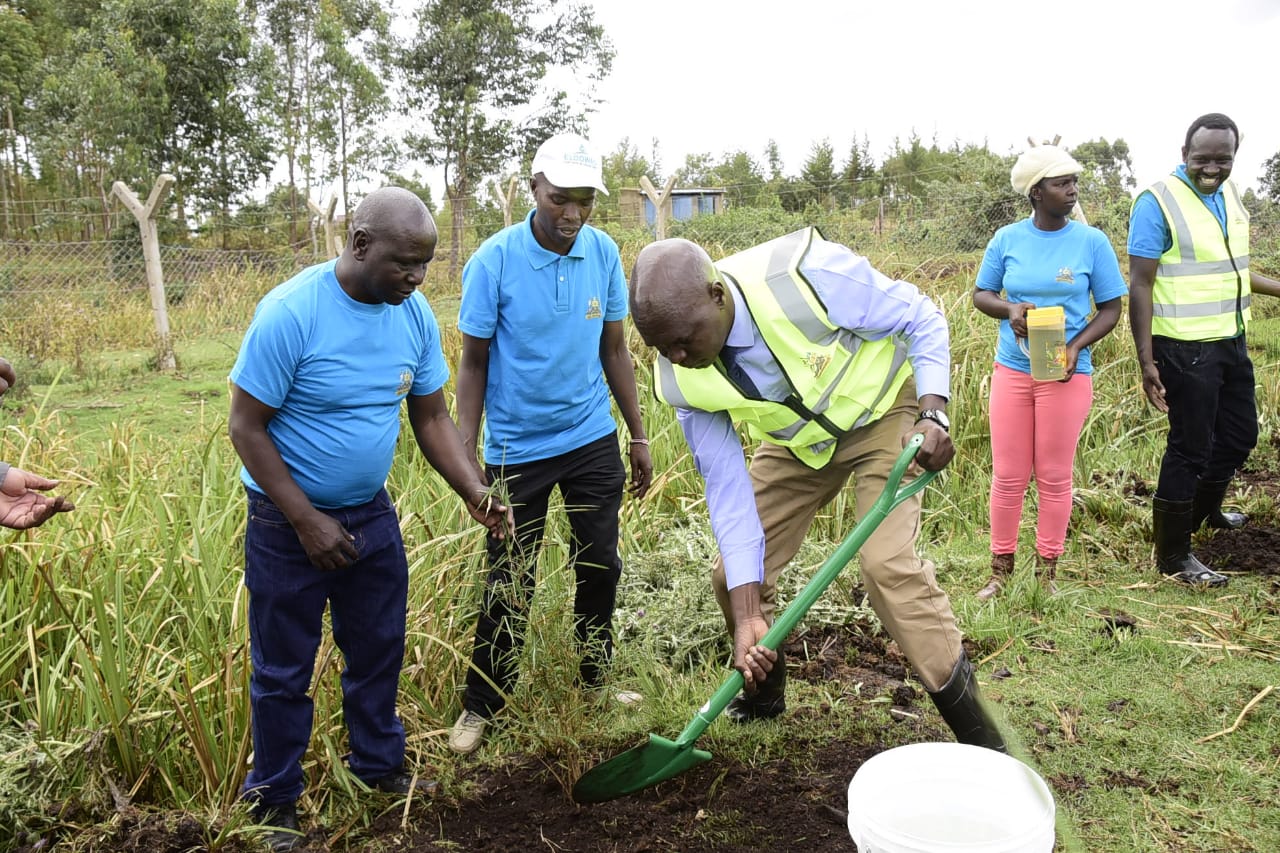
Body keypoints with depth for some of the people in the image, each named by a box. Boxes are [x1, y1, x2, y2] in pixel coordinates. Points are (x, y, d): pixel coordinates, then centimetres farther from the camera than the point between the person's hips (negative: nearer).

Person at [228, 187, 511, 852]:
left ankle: (378, 765, 40)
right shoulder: (290, 312, -23)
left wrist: (473, 490, -13)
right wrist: (307, 523, -19)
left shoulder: (415, 314, -6)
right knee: (284, 670, 10)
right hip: (289, 523, -5)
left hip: (372, 515, 5)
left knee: (379, 648, 18)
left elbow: (432, 416, 1)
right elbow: (247, 429, -18)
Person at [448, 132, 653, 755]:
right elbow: (474, 364, -8)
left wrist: (638, 436, 8)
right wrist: (464, 461, -13)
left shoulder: (603, 253, -4)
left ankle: (595, 680, 34)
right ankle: (481, 705, 22)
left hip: (593, 439, 4)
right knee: (509, 582, 4)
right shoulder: (493, 261, -15)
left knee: (599, 565, 12)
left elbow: (613, 349, 6)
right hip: (516, 447, -3)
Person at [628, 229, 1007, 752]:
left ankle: (973, 726, -4)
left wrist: (932, 413, -33)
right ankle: (764, 693, 30)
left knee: (888, 562, -22)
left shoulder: (806, 275, -36)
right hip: (798, 440, 4)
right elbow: (728, 487, -16)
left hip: (881, 411, -4)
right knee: (733, 574, 1)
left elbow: (922, 320, -19)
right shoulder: (681, 380, -23)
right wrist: (748, 615, -20)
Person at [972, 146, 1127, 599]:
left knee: (1055, 477, 6)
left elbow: (1110, 309, 1)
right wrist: (1009, 309, -14)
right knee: (1008, 476, 6)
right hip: (1012, 370, 1)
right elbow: (981, 294, 8)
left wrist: (1076, 347, -16)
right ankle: (1000, 570, 20)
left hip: (1067, 374, -1)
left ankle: (1047, 573, 21)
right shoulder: (1007, 239, 0)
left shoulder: (1091, 241, -3)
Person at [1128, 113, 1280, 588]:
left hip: (1231, 342, 8)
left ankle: (1204, 511, 46)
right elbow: (1140, 285, -18)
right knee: (1190, 447, -1)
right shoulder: (1157, 202, -15)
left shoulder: (1229, 195, 9)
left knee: (1240, 434, 20)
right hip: (1186, 349, -8)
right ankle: (1173, 558, 13)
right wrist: (1146, 361, -22)